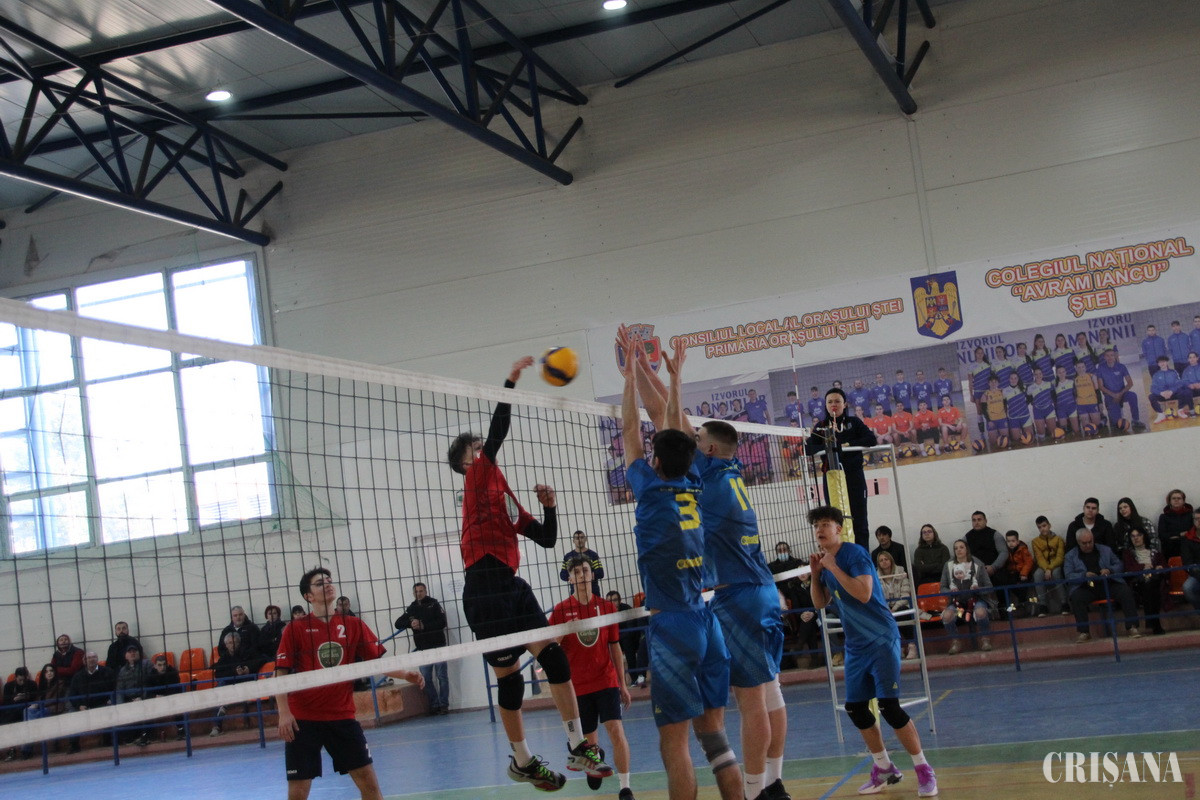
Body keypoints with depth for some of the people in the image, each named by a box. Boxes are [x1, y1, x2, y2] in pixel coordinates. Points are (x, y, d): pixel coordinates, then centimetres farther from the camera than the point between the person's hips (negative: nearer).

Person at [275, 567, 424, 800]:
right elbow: (281, 673, -4)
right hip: (302, 720, -2)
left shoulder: (353, 625, 4)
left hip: (342, 717, 2)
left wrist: (404, 674, -11)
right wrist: (284, 712, -16)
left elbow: (378, 661, 7)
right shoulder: (295, 629, -4)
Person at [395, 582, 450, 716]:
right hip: (423, 648, 4)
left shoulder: (434, 604, 1)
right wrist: (411, 623, -12)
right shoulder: (411, 608, 12)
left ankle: (444, 705, 4)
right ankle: (434, 705, 10)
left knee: (442, 677, -1)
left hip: (438, 646, -4)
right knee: (426, 679, 2)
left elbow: (442, 622, -9)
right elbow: (398, 623, 7)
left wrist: (423, 626, -15)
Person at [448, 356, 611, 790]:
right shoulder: (480, 477, 2)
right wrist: (511, 381, -12)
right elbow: (498, 431, -12)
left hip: (511, 586, 7)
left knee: (554, 656, -3)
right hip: (485, 588, -7)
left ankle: (577, 746, 0)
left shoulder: (507, 497, 23)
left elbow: (547, 539, 23)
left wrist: (549, 506, 8)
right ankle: (521, 761, 15)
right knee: (509, 677, 1)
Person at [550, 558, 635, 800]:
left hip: (607, 681, 0)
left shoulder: (606, 607, 3)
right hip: (578, 686, 0)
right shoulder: (561, 610, -1)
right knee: (589, 741, 9)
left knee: (616, 730, -16)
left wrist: (623, 684, 8)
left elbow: (615, 648, 8)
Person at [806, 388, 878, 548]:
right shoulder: (820, 428, 12)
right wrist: (827, 447, -18)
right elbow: (809, 449, -1)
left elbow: (871, 440, -4)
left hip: (854, 476, -1)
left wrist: (848, 445, -15)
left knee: (859, 519, 0)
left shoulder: (853, 422, 9)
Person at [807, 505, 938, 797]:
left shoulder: (854, 553, -14)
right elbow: (820, 603, 13)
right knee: (855, 708, 7)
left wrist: (833, 568, -23)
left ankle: (924, 770, -2)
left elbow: (864, 594, -26)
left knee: (889, 706, -13)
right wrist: (815, 574, -2)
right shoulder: (825, 560, 9)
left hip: (881, 639, -8)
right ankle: (884, 768, 22)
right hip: (855, 645, 8)